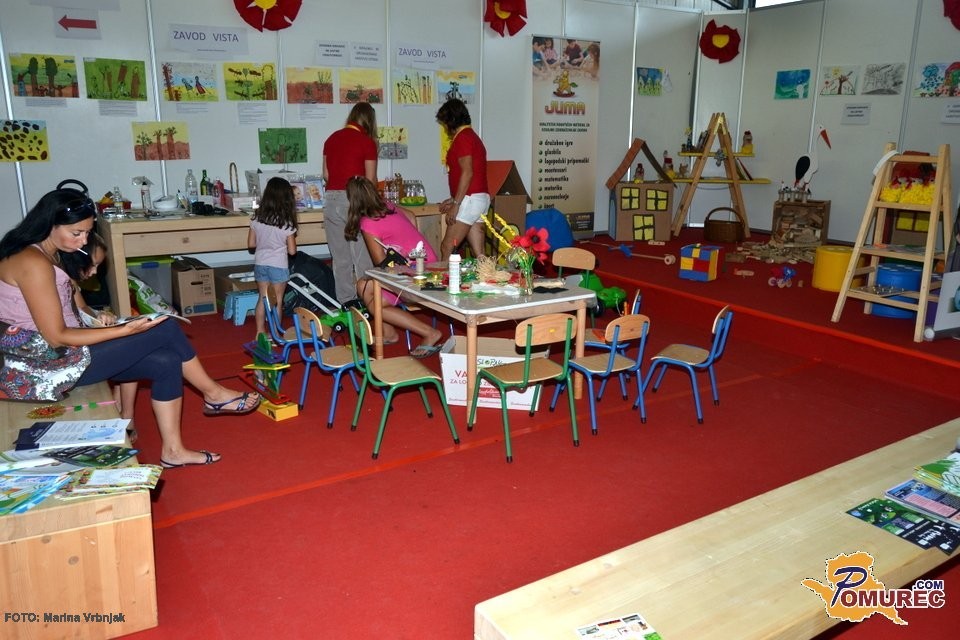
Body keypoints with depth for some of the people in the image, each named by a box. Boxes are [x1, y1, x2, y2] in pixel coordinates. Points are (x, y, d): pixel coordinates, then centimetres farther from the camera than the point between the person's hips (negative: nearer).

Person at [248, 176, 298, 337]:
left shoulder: (257, 219, -3)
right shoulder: (286, 223, -14)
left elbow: (251, 243, 2)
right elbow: (292, 251, -11)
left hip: (260, 263, 4)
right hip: (278, 265, -4)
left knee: (263, 298, 16)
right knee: (277, 300, 8)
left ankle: (260, 331, 22)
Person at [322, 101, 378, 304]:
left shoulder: (332, 139, 11)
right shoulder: (366, 142, -4)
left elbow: (326, 174, 12)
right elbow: (370, 179, -3)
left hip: (331, 198, 5)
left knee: (340, 256, 10)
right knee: (362, 254, 2)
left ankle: (345, 301, 16)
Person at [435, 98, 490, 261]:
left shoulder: (462, 138, -9)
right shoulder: (473, 136, 21)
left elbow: (467, 173, -18)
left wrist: (456, 204, -19)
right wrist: (454, 200, 24)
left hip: (469, 199, -10)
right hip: (481, 198, 10)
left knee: (447, 249, -6)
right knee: (478, 254, 5)